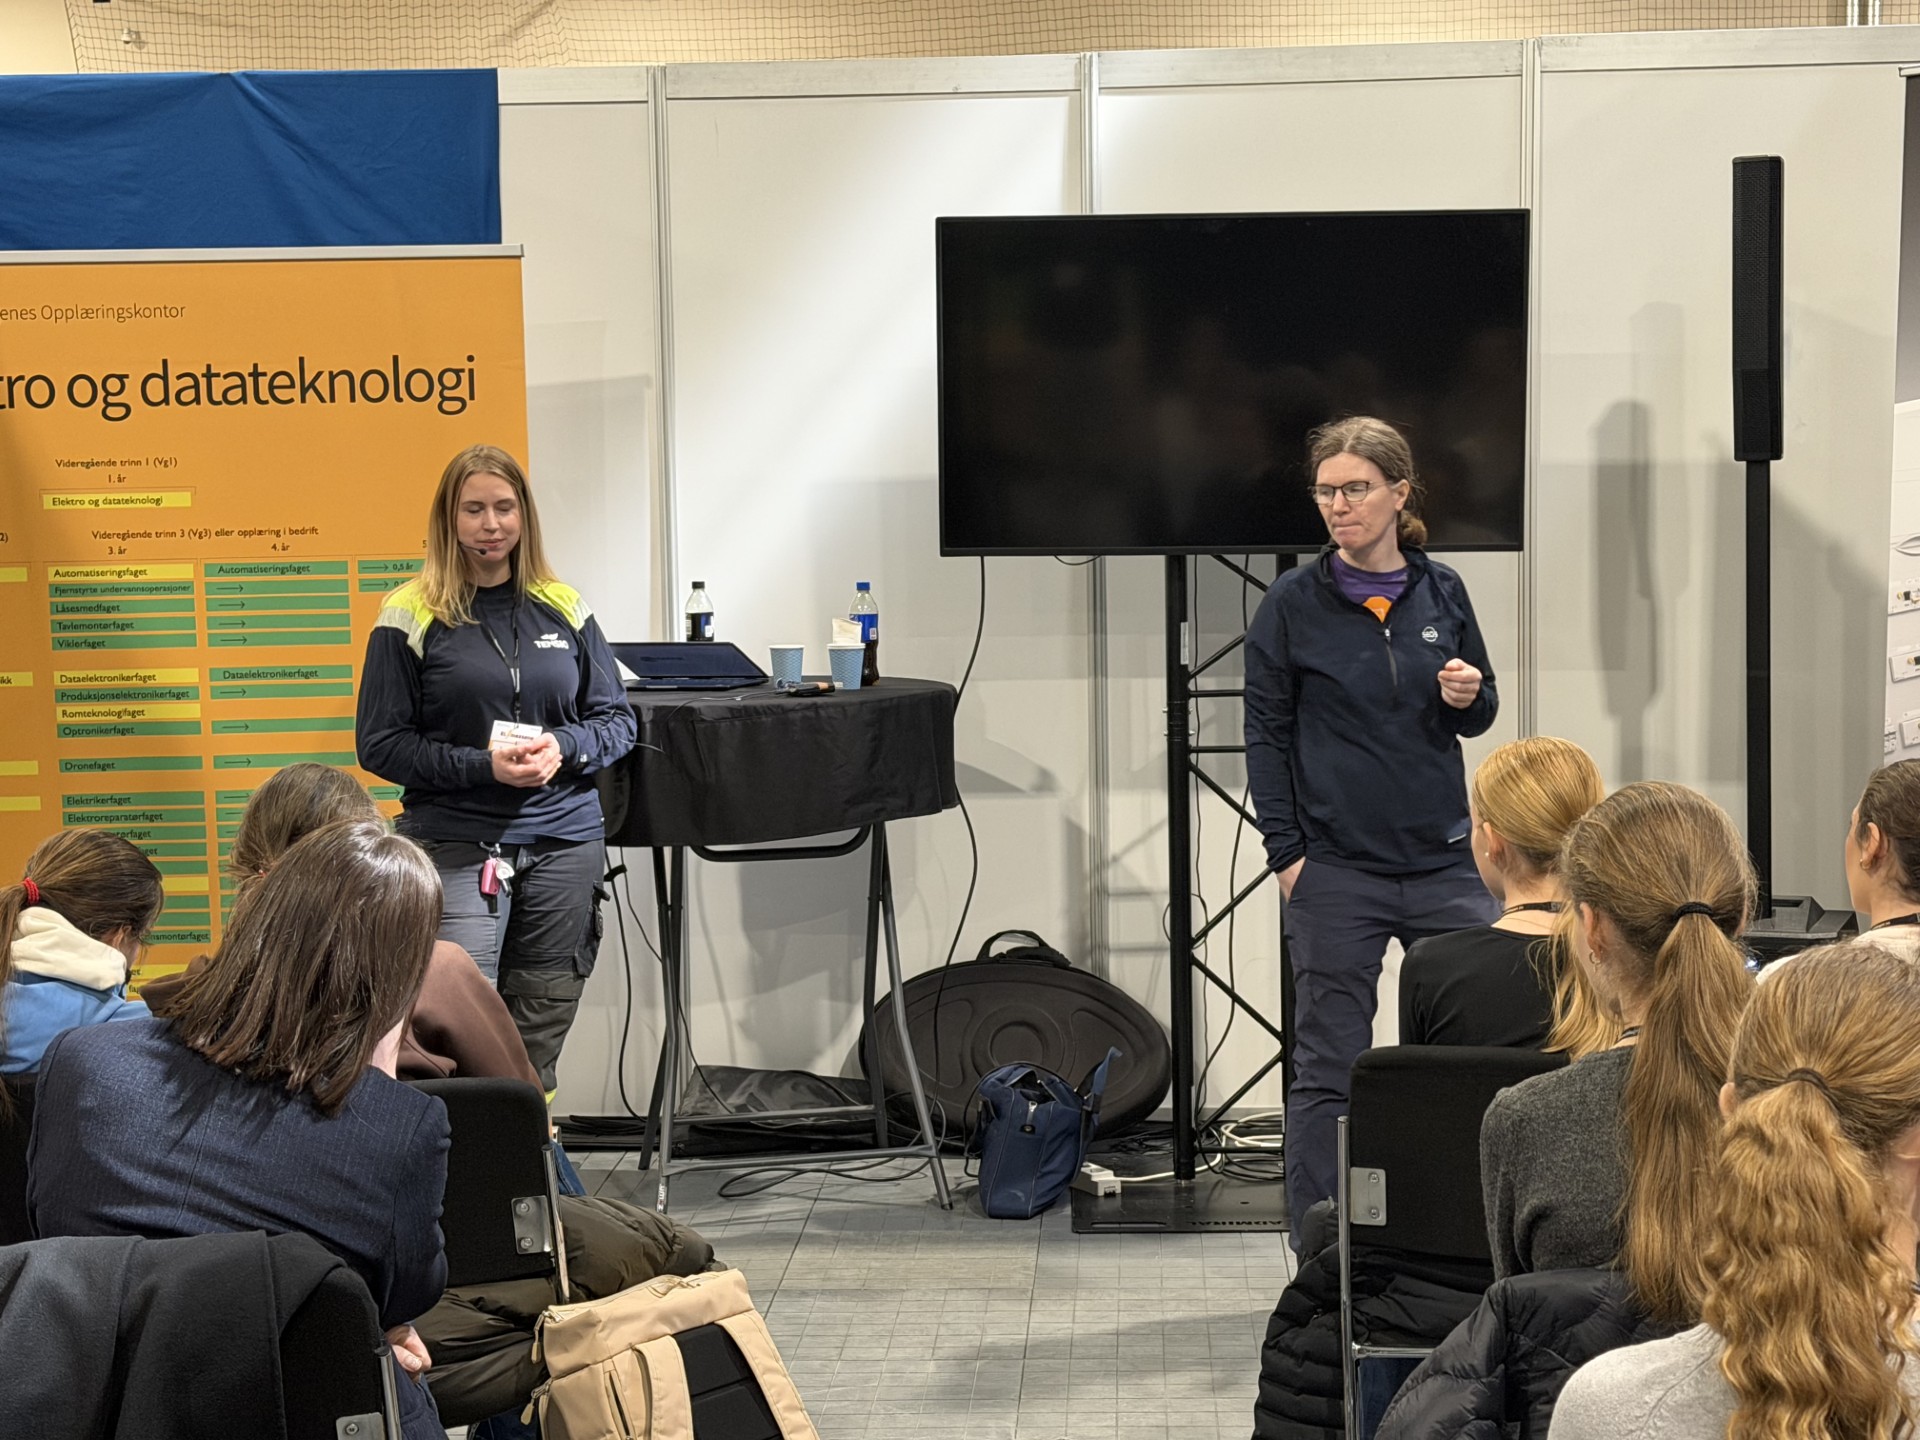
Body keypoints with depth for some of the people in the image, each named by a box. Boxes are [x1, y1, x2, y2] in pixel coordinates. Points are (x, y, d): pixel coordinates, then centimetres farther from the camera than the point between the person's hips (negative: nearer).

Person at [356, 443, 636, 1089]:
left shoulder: (562, 608, 9)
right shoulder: (412, 615, -1)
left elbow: (617, 719, 13)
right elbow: (380, 743, -4)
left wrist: (563, 748, -8)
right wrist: (483, 765, -15)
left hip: (565, 843, 4)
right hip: (456, 847, -3)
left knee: (540, 1034, 7)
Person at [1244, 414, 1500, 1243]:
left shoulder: (1440, 591, 6)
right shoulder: (1294, 604, -2)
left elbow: (1480, 714, 16)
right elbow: (1266, 733, 1)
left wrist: (1468, 697, -8)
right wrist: (1286, 854, -4)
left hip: (1445, 861, 3)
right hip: (1338, 871, -3)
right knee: (1329, 1070, 2)